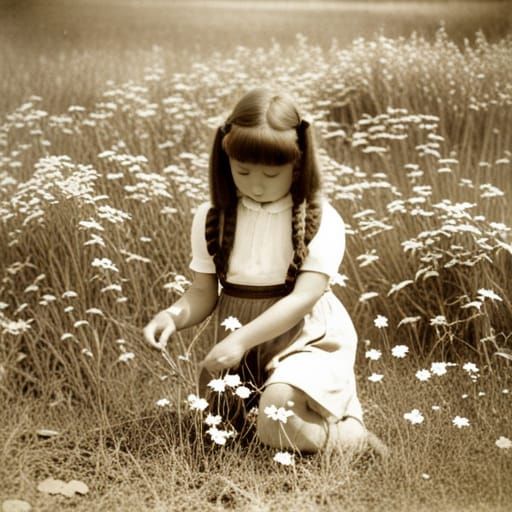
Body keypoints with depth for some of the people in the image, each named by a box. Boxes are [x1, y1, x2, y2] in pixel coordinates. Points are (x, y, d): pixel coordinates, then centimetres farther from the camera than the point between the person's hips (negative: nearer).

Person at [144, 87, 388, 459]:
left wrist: (242, 338, -28)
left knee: (278, 418, -31)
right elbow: (204, 292, 3)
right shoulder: (212, 218, 2)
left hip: (305, 340, -5)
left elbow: (305, 296, -18)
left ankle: (354, 437, -2)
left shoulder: (321, 221, -10)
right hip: (239, 345, 6)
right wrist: (174, 315, -20)